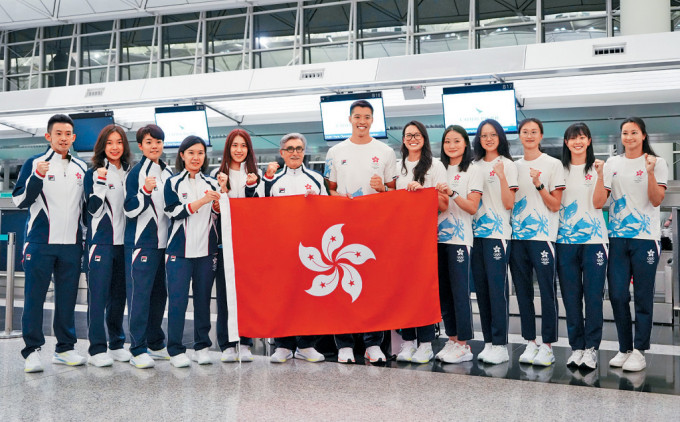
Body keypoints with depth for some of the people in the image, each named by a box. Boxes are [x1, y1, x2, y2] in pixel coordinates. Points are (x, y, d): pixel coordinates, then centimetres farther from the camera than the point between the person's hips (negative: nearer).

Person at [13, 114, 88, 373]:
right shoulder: (34, 164, 1)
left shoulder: (81, 168, 14)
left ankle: (64, 348, 17)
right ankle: (32, 351, 7)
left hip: (71, 244, 4)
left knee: (67, 297, 8)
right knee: (34, 296, -1)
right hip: (41, 242, -4)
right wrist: (37, 176, -18)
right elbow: (20, 201, -6)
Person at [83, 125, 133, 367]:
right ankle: (96, 349, 1)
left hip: (124, 242, 5)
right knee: (99, 294, -5)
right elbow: (94, 208, -11)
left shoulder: (129, 173, 13)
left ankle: (117, 344, 20)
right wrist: (100, 182, -19)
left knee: (119, 294, 10)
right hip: (101, 242, -5)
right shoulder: (93, 173, -1)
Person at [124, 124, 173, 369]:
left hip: (163, 242, 7)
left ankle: (155, 343, 23)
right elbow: (130, 209, -12)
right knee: (139, 293, -6)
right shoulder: (136, 173, -6)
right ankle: (138, 350, -1)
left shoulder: (168, 173, 15)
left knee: (159, 293, 12)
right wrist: (145, 190, -26)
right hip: (141, 243, -7)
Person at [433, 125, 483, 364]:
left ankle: (464, 345, 2)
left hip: (459, 237, -5)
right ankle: (452, 340, 17)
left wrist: (452, 193, -20)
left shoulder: (472, 171, 1)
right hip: (439, 236, 6)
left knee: (459, 291, -5)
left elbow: (472, 207, -7)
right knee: (443, 291, 7)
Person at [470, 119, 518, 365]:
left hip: (498, 233, -5)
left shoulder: (507, 165, -1)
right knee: (481, 288, 7)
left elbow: (509, 204, -8)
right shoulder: (475, 166, 14)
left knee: (497, 287, -7)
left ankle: (500, 345, -1)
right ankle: (488, 342, 16)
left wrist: (502, 176, -20)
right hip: (476, 232, 5)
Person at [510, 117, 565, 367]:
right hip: (517, 235, 5)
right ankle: (530, 343, 18)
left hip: (543, 236, -4)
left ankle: (547, 346, 6)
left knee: (547, 292, -4)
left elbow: (555, 205, -3)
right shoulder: (514, 166, 14)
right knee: (523, 292, 8)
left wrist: (538, 185, -17)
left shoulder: (553, 164, 1)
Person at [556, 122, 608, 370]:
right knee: (571, 296, 6)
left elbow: (598, 203, -6)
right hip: (565, 240, 2)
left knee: (593, 296, -2)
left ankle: (591, 348, 9)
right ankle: (576, 347, 15)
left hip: (593, 239, -2)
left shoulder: (598, 167, 4)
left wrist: (600, 176, -17)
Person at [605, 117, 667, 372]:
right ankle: (624, 348, 17)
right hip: (617, 237, 3)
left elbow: (657, 200, -7)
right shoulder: (613, 164, 12)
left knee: (643, 296, 0)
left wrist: (650, 173, -18)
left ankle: (639, 351, 10)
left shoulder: (656, 163, 3)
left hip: (645, 237, -3)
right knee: (617, 295, 3)